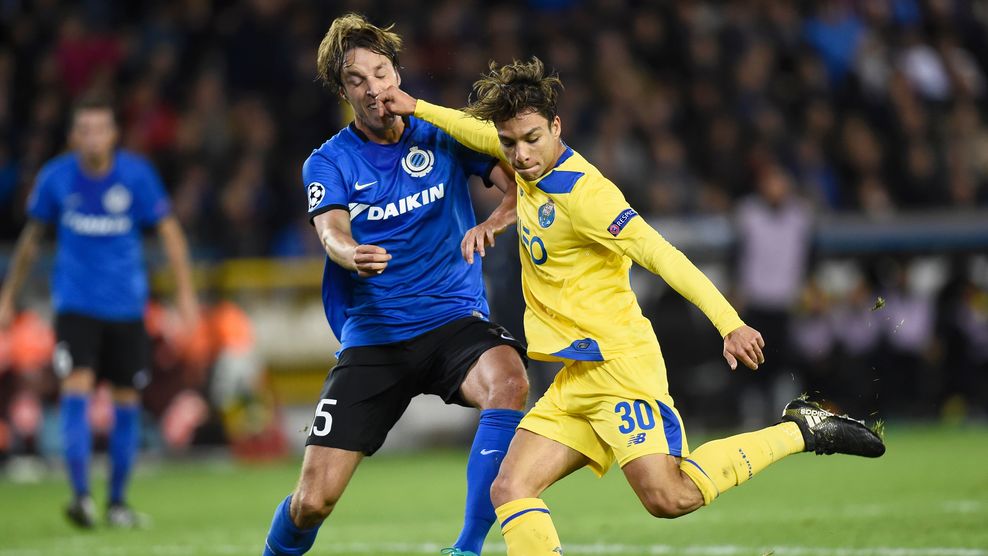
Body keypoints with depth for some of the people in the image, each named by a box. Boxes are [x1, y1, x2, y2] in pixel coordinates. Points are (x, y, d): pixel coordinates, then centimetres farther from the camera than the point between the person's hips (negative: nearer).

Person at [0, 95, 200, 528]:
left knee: (127, 401, 6)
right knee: (77, 387, -18)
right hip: (75, 303, -1)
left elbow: (169, 232, 0)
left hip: (126, 305, 1)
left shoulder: (136, 174, -7)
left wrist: (185, 293, -7)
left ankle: (118, 500, 20)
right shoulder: (56, 177, -4)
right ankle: (80, 495, -21)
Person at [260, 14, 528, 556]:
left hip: (454, 319, 0)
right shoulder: (328, 163, 1)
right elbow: (332, 232, -18)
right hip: (372, 337, 0)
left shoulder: (446, 135, 4)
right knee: (311, 502, -8)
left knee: (508, 382, -36)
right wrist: (351, 254, -43)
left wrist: (494, 221, -27)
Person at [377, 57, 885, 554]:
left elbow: (661, 255, -24)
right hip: (577, 380, 9)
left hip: (619, 362, -9)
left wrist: (729, 324, -32)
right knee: (510, 492, -3)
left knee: (667, 497, -20)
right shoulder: (531, 163, 7)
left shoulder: (580, 193, -17)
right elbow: (482, 131, 31)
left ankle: (800, 431, -5)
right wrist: (416, 108, 34)